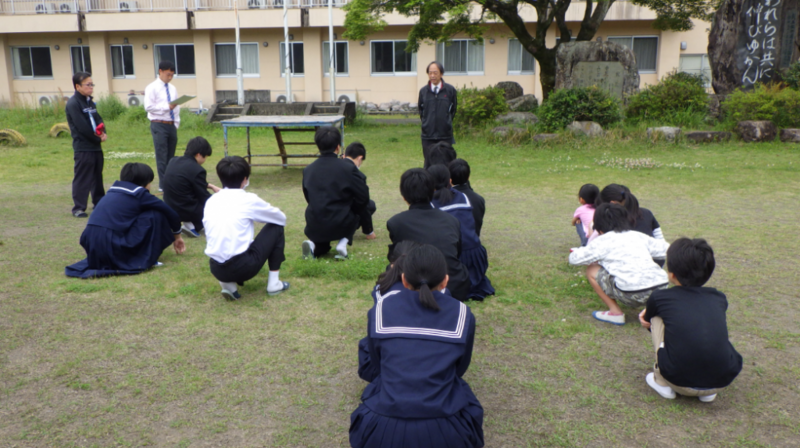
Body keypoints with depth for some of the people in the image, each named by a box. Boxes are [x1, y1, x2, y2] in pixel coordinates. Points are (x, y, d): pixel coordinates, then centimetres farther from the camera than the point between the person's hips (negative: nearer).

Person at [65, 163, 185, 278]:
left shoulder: (113, 192, 21)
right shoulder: (139, 193, 1)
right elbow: (170, 213, 8)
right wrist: (177, 235, 27)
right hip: (114, 249, -7)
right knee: (155, 215, 1)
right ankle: (146, 260, 5)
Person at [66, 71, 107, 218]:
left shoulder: (90, 101, 14)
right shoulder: (73, 104, -12)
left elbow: (98, 119, 10)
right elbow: (83, 127, -18)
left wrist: (103, 133, -10)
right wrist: (98, 138, -9)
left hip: (96, 146, 8)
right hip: (83, 148, -8)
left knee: (97, 176, 16)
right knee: (82, 178, -6)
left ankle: (99, 202, 27)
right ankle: (78, 207, -1)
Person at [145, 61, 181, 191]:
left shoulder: (173, 88, 13)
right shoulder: (152, 88, -5)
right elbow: (148, 107, -14)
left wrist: (176, 124, 9)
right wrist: (167, 106, -20)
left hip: (172, 125, 6)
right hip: (159, 125, -6)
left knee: (171, 156, 10)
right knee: (162, 156, -4)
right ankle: (163, 185, 1)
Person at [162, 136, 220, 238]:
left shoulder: (173, 161, 3)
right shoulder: (197, 170, -22)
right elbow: (204, 198, -12)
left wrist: (211, 186, 22)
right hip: (187, 211, -8)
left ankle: (190, 223, 10)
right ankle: (193, 224, 0)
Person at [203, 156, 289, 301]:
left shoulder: (211, 201, 12)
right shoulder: (249, 200, -2)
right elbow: (281, 218, 13)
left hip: (216, 270, 5)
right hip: (243, 267, -5)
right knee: (276, 227, 15)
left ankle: (228, 284, 12)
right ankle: (274, 283, 14)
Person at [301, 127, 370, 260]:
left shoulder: (307, 170, 4)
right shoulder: (348, 168, -9)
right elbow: (363, 198, -5)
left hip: (314, 228, 3)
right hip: (340, 225, -3)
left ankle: (316, 246, 2)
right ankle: (343, 242, 5)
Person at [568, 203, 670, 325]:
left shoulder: (603, 241, 6)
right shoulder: (638, 235, 19)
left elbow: (574, 258, 9)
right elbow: (666, 248, 27)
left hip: (633, 294, -6)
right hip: (662, 287, 6)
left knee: (591, 271, 13)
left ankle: (615, 312, 9)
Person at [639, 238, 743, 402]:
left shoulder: (659, 298, 3)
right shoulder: (719, 298, 11)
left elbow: (648, 322, 25)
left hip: (679, 383, -3)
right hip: (722, 383, 3)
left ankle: (662, 382, 17)